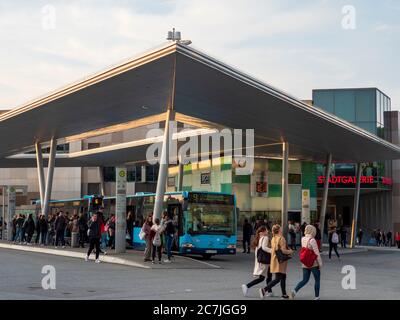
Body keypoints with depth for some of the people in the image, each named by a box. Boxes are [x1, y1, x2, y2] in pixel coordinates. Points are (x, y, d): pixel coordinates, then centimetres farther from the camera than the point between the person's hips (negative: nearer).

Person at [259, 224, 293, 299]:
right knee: (278, 279, -6)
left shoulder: (273, 239, 9)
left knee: (283, 277, 17)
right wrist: (290, 251, -3)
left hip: (274, 259, 9)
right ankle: (264, 289, -15)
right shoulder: (281, 238, -16)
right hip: (280, 261, -9)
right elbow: (283, 250, -22)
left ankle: (284, 294, 21)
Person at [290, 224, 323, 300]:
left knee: (305, 280, 14)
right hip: (314, 263, -6)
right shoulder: (312, 240, -18)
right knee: (317, 280, 11)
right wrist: (320, 263, -7)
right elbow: (316, 253, -16)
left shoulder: (303, 239, 2)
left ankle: (295, 290, -6)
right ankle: (317, 297, 18)